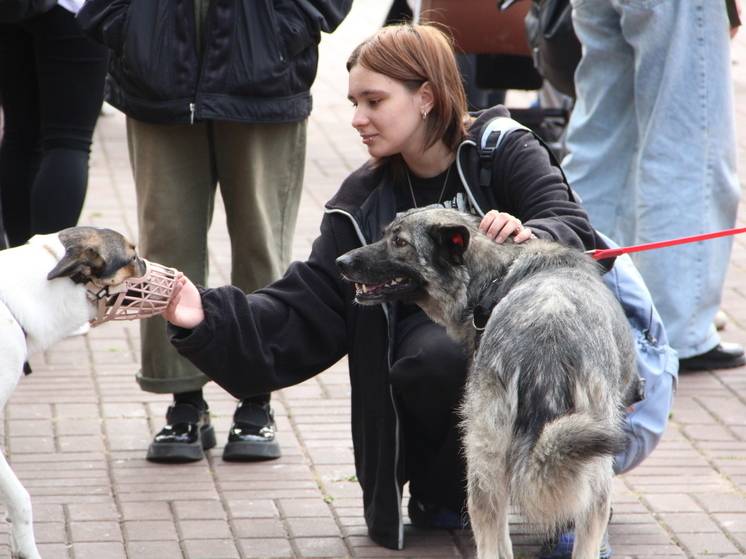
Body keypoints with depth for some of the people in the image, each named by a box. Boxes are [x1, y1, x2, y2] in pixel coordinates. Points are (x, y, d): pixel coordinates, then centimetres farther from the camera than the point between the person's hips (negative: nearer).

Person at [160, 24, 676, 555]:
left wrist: (529, 237, -37)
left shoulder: (503, 149, -1)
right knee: (432, 360, -33)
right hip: (439, 346, 1)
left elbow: (574, 228, -13)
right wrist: (207, 319, -15)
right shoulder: (365, 202, 6)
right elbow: (306, 314, -1)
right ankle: (441, 495, -4)